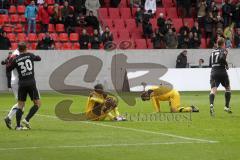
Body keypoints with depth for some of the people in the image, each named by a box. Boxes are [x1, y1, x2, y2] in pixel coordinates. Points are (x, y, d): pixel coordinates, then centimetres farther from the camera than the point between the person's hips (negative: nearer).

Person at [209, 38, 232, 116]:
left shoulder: (213, 51, 17)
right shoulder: (224, 50, -1)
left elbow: (210, 64, 19)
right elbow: (222, 57, -21)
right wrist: (226, 64, -6)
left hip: (213, 72, 3)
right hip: (222, 72, -3)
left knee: (213, 90, -10)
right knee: (227, 88, 20)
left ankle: (211, 104, -37)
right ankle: (227, 106, 18)